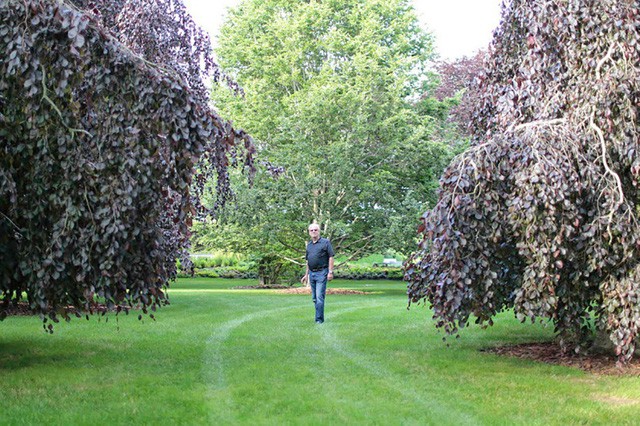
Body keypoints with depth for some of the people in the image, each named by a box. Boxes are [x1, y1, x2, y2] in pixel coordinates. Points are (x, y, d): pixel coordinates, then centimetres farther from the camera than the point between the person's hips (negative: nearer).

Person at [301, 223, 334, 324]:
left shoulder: (325, 242, -3)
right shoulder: (309, 245, 15)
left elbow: (331, 257, -7)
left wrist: (330, 272, -14)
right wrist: (306, 275, 19)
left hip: (321, 273, -7)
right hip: (312, 273, 7)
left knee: (319, 297, -11)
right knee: (314, 298, 9)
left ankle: (319, 319, -9)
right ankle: (319, 316, 18)